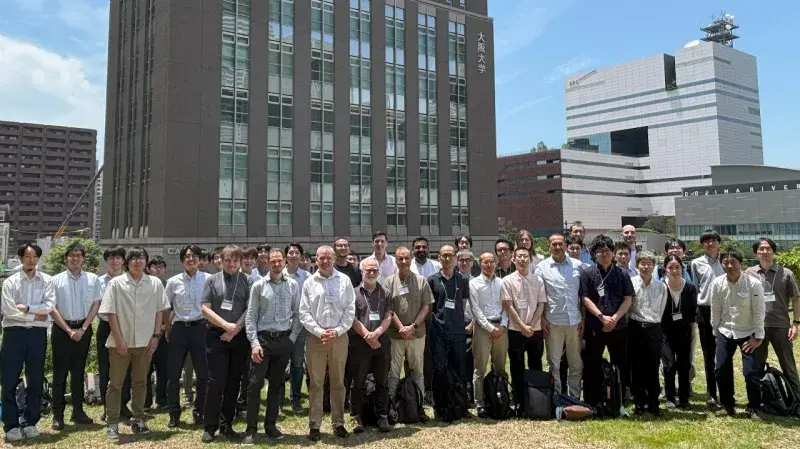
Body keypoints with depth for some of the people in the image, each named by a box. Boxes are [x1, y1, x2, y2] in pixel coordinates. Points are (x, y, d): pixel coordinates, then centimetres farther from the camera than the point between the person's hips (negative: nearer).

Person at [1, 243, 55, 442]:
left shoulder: (46, 281, 5)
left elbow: (49, 306, -7)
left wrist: (27, 308, -14)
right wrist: (35, 315, -9)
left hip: (38, 334, 1)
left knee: (35, 380, 8)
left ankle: (30, 422, 20)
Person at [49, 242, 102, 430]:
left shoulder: (92, 279, 0)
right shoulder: (56, 280, -4)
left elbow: (95, 305, 1)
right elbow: (52, 309, -5)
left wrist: (83, 329, -6)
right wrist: (69, 330, -10)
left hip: (83, 328, 2)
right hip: (62, 329, -2)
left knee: (78, 372, 12)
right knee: (60, 372, 1)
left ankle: (78, 411, 20)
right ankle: (57, 414, 9)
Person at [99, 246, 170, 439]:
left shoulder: (155, 283, 3)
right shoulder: (116, 283, -3)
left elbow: (159, 311, 7)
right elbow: (111, 312, -4)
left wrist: (156, 336, -1)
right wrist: (119, 338, -10)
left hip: (145, 342, 2)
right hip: (120, 342, -2)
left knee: (140, 382, 13)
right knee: (115, 384, 5)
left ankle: (138, 420, 23)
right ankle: (112, 423, 13)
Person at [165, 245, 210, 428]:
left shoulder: (207, 279, -1)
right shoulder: (173, 282, 5)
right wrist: (167, 329, 8)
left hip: (200, 328, -1)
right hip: (179, 329, 1)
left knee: (203, 373, 4)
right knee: (173, 374, 6)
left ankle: (199, 411, 21)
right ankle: (174, 413, 21)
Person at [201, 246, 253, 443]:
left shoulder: (247, 281, 4)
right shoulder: (212, 280, 4)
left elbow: (250, 309, -1)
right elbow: (205, 308, -1)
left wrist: (235, 329, -10)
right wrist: (225, 325, -10)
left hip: (239, 337, 1)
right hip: (216, 336, -1)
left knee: (233, 382, 8)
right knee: (216, 381, -4)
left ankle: (227, 425, 19)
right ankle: (210, 426, 7)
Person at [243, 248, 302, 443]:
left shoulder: (293, 285, 3)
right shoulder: (258, 285, -2)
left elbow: (297, 314, 6)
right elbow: (250, 316, -3)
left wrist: (292, 338, -1)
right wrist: (254, 343, -10)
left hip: (284, 340, 2)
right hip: (263, 338, -2)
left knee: (277, 384, 11)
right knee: (255, 383, -4)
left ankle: (270, 425, 23)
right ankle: (251, 428, 8)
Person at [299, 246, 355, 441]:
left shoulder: (344, 280, 4)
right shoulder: (309, 282, 3)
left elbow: (350, 309, 1)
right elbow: (304, 312, 0)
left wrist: (338, 330, -10)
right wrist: (319, 332, -11)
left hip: (339, 337, 1)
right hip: (315, 338, 0)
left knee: (338, 382, 9)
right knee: (315, 383, 5)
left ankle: (338, 423, 19)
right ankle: (314, 425, 13)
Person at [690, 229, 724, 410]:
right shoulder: (697, 263, 4)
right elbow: (694, 288, 6)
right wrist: (695, 312, 3)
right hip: (705, 311, 0)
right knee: (708, 355, 5)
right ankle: (712, 395, 11)